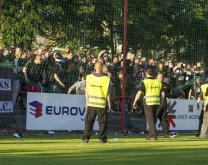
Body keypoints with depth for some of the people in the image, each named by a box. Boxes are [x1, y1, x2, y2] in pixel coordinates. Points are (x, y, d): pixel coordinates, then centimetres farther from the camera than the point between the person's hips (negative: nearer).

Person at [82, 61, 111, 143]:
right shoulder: (105, 79, -6)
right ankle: (102, 138, 7)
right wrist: (109, 102, 6)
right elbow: (107, 92, -3)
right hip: (101, 103, -2)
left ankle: (86, 138, 0)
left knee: (89, 121, 6)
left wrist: (87, 101, 11)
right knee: (102, 121, 7)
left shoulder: (89, 77, 0)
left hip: (91, 102, 2)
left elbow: (87, 91, 3)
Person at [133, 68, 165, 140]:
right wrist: (162, 103, 19)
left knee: (150, 119, -2)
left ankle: (153, 135, -9)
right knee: (153, 119, 14)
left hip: (148, 102, -5)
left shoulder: (145, 82, -7)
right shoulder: (158, 82, 8)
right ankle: (150, 135, 21)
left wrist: (134, 102, -4)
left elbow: (139, 93, -12)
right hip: (157, 102, 5)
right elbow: (162, 93, 10)